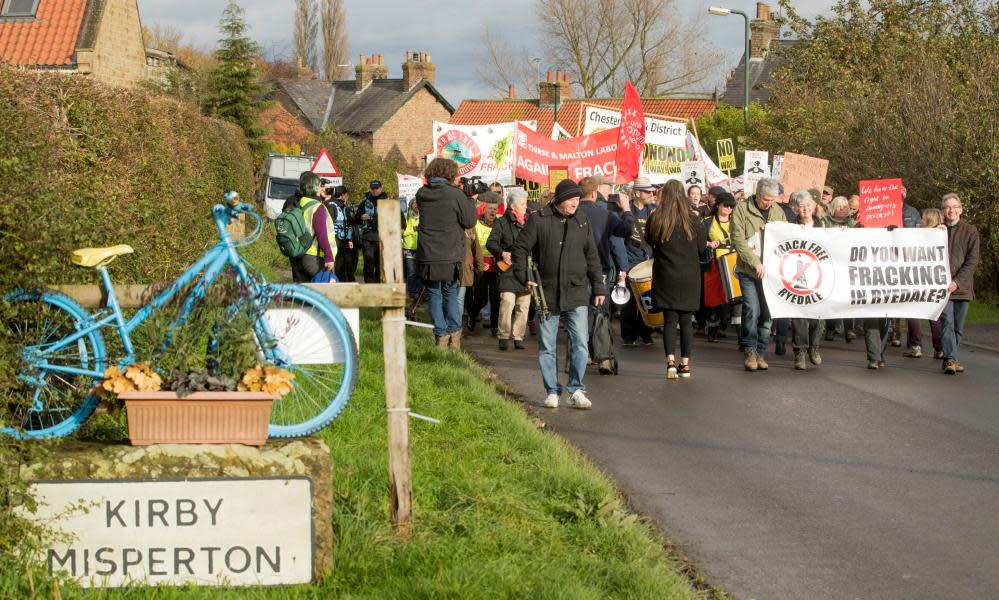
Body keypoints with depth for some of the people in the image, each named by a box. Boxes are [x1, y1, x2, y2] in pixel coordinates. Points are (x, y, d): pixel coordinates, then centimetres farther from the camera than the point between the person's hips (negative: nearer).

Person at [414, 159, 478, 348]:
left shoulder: (422, 194, 1)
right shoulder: (455, 194, -11)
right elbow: (469, 221, -6)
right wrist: (471, 200, 9)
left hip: (427, 256, 2)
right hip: (450, 257, -2)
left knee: (434, 295, 9)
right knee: (451, 293, 13)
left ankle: (441, 336, 6)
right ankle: (454, 334, 12)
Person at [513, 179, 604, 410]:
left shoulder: (583, 222, 8)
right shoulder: (538, 220, -2)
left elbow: (592, 257, 14)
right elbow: (520, 248, 2)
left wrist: (598, 287, 12)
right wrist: (524, 277, -7)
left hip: (577, 294, 1)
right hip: (546, 294, -1)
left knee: (579, 343, -7)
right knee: (547, 347, 5)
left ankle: (576, 390, 1)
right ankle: (552, 391, 15)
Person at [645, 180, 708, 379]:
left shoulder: (655, 219, -7)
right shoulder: (693, 220, -6)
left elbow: (649, 241, 9)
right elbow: (702, 249, 3)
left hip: (666, 277, -1)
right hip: (690, 277, 1)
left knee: (670, 319, 2)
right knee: (686, 320, 8)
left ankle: (671, 361, -13)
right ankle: (685, 364, 11)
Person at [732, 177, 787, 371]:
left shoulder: (778, 212, 12)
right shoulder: (741, 210, -2)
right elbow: (738, 240, -9)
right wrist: (756, 263, -17)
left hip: (771, 272, 4)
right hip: (749, 271, -4)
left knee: (767, 313, 3)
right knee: (752, 310, -12)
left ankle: (760, 352, 13)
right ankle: (750, 350, 2)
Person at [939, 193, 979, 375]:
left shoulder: (970, 231, 5)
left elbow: (972, 261, -1)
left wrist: (957, 282, -10)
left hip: (962, 286, 2)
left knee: (959, 326, 6)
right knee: (947, 322, -13)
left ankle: (950, 358, 16)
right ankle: (950, 359, -17)